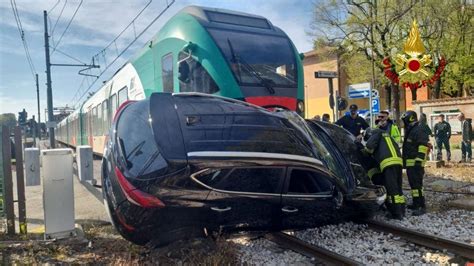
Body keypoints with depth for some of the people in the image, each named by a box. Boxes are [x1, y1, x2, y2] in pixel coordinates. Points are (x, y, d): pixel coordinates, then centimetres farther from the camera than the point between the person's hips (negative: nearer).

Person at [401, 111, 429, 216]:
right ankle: (416, 203, 26)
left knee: (417, 184, -12)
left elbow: (423, 147, -21)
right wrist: (404, 160, 27)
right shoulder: (410, 131, 20)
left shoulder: (418, 131, -13)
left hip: (415, 164, -11)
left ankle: (422, 206, -10)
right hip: (410, 163, 11)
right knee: (413, 184, 16)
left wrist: (419, 160, -26)